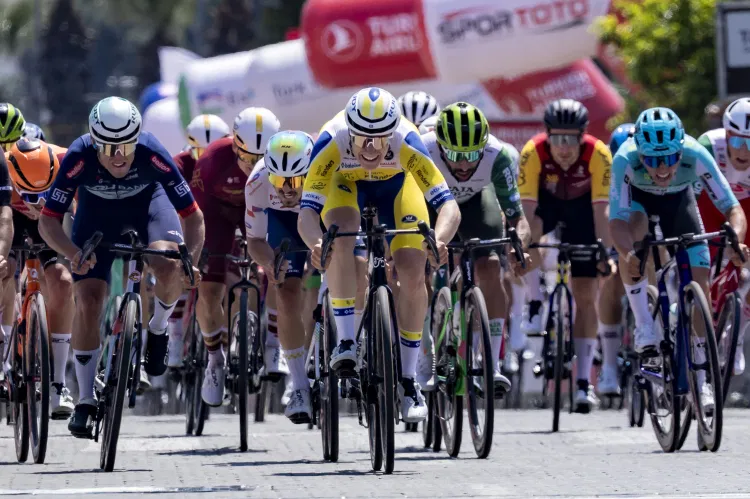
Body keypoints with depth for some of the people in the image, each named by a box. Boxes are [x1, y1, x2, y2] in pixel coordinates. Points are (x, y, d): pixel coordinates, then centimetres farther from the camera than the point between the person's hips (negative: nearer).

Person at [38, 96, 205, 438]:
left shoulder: (151, 153, -36)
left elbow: (193, 215, -30)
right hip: (97, 211, 1)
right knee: (87, 301, -12)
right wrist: (73, 254, -49)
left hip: (147, 203, -1)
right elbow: (48, 221, -31)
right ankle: (85, 400, 2)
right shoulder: (79, 157, -35)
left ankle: (158, 329, 3)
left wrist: (190, 261, -46)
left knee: (170, 270, -30)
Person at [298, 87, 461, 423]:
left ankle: (408, 380, 1)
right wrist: (316, 243, -64)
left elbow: (449, 206, -44)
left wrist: (439, 239, -64)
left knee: (413, 275, -13)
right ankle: (345, 342, -20)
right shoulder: (331, 142, -39)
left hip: (395, 182, 0)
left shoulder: (407, 143, -40)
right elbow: (307, 212, -43)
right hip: (345, 182, 0)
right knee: (341, 237, -32)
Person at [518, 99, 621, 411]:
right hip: (547, 200, 1)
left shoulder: (598, 154, -33)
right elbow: (527, 207, -35)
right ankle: (535, 305, -13)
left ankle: (583, 382, -4)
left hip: (581, 206, -1)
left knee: (585, 294, -7)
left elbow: (601, 209, -33)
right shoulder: (533, 152, -33)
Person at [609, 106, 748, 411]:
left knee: (699, 282, -8)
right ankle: (644, 327, -25)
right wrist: (627, 253, -63)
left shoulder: (695, 156, -37)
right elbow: (617, 220, -43)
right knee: (633, 229, -36)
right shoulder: (626, 160, -40)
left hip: (679, 199, 1)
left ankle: (703, 381, 4)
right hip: (638, 197, -1)